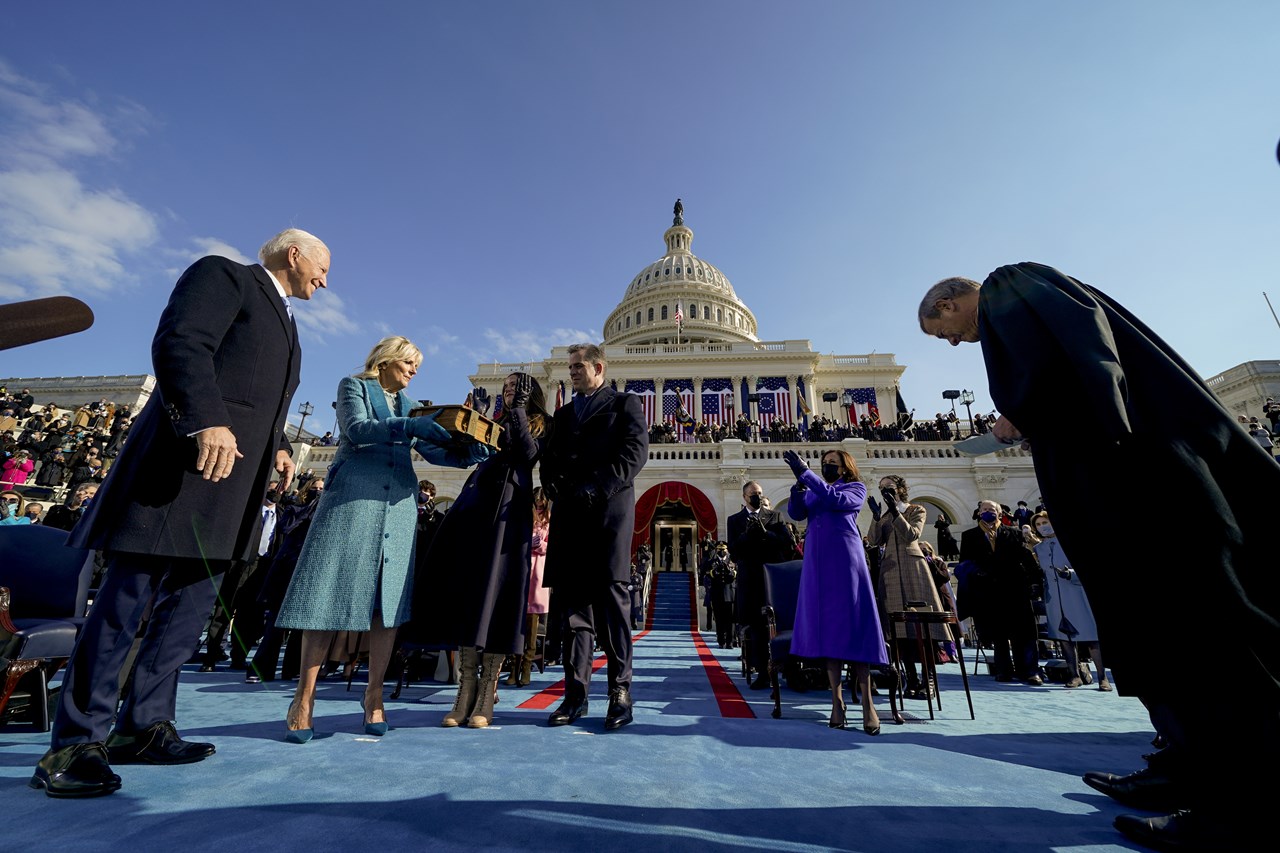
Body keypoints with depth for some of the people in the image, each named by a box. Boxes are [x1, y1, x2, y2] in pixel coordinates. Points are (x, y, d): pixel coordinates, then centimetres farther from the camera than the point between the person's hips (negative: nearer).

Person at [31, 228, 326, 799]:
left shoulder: (281, 317, 27)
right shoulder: (223, 275, 1)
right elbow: (179, 344, -15)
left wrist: (277, 446, 14)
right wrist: (207, 421, -26)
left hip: (233, 479, 9)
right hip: (191, 459, -9)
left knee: (190, 605, 9)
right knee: (129, 598, -4)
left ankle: (142, 728, 18)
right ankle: (74, 743, 6)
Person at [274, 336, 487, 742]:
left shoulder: (411, 405, 21)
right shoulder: (354, 386, 9)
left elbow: (432, 451, 13)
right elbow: (357, 429, -9)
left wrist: (467, 453, -6)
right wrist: (409, 427, -24)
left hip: (398, 504, 4)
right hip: (351, 498, -4)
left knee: (390, 597, 1)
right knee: (331, 592, -3)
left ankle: (374, 694, 10)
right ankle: (304, 698, 8)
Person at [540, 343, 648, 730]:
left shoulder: (625, 403, 10)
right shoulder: (563, 413, 25)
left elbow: (635, 452, -5)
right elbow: (550, 458, 17)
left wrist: (596, 487, -15)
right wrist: (555, 487, -4)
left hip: (610, 509, -5)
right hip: (570, 512, 5)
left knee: (610, 595, -5)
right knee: (573, 599, 4)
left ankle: (620, 691, 4)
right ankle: (575, 692, 11)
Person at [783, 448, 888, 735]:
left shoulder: (855, 488, 6)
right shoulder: (813, 491, 18)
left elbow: (836, 500, -15)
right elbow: (796, 513, 2)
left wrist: (805, 473, -20)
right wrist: (797, 489, -17)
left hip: (845, 561, -4)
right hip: (817, 563, 4)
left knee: (852, 624, -7)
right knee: (827, 625, 2)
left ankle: (867, 703, -2)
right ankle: (837, 699, 7)